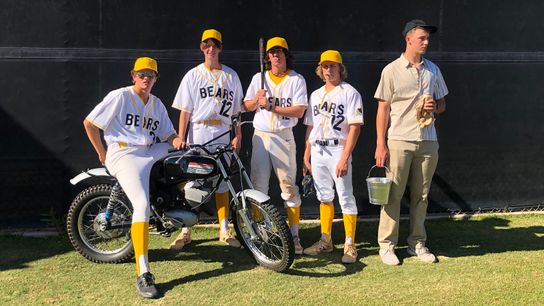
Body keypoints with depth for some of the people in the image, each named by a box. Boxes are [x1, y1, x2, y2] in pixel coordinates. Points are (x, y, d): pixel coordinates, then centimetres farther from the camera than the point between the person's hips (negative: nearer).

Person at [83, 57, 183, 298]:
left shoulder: (157, 104, 19)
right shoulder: (119, 96, -2)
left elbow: (168, 134, 18)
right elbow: (89, 122, -2)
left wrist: (177, 140, -6)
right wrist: (102, 154, 0)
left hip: (150, 154, 8)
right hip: (125, 154, -8)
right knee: (142, 204, -26)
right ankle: (142, 274, -31)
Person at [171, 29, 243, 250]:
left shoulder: (231, 75, 11)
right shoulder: (193, 75, 5)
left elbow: (236, 109, 12)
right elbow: (185, 110, 0)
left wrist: (238, 135, 4)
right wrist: (180, 138, -8)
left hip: (222, 133, 2)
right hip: (198, 133, -2)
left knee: (222, 182, 6)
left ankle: (224, 230, 13)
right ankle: (186, 231, 4)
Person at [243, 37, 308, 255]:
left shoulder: (296, 79, 1)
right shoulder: (259, 78, 12)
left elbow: (300, 111, -9)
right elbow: (247, 106, 11)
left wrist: (271, 107, -14)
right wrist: (257, 100, -10)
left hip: (283, 136, -3)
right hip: (260, 136, 3)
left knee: (288, 185, -4)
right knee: (258, 185, 4)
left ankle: (294, 234, 1)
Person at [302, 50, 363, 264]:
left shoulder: (350, 93, -4)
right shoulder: (316, 95, 16)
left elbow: (355, 127, -11)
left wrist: (345, 158, -19)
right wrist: (306, 157, 12)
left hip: (338, 150, -6)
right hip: (317, 150, 6)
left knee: (346, 198, -5)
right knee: (324, 197, 13)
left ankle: (350, 245, 1)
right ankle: (325, 241, 22)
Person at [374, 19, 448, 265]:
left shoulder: (433, 70, 12)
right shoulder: (392, 70, -2)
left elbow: (442, 104, 18)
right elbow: (383, 109, -3)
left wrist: (434, 107, -7)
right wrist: (380, 145, -9)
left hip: (428, 141, 4)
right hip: (399, 141, -4)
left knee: (421, 195, 9)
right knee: (393, 195, -2)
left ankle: (417, 243, 18)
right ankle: (387, 245, 6)